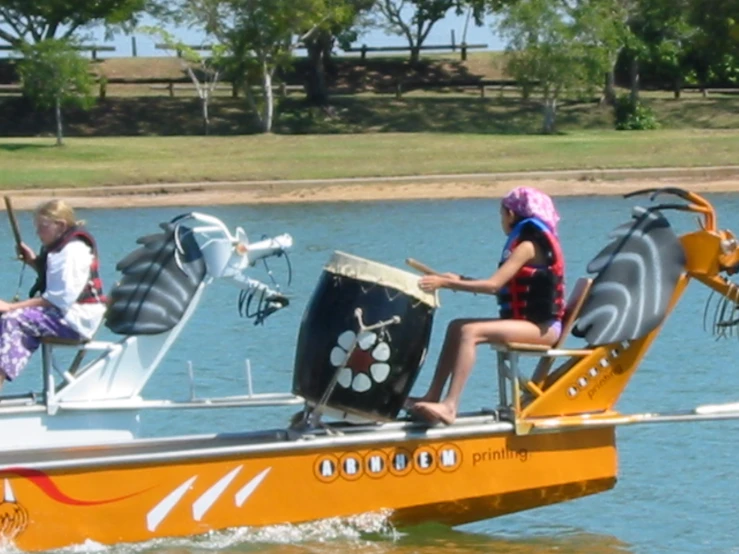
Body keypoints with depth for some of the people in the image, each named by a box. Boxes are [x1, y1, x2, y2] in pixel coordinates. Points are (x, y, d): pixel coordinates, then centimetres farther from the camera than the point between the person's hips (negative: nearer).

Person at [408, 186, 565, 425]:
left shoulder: (528, 246, -12)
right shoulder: (535, 242, 17)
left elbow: (494, 284, -21)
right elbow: (503, 287, 16)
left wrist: (445, 283, -20)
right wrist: (461, 280, 9)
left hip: (542, 327, -10)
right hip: (526, 322, 10)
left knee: (470, 332, -26)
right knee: (456, 327, 7)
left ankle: (449, 407, -37)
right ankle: (433, 397, 4)